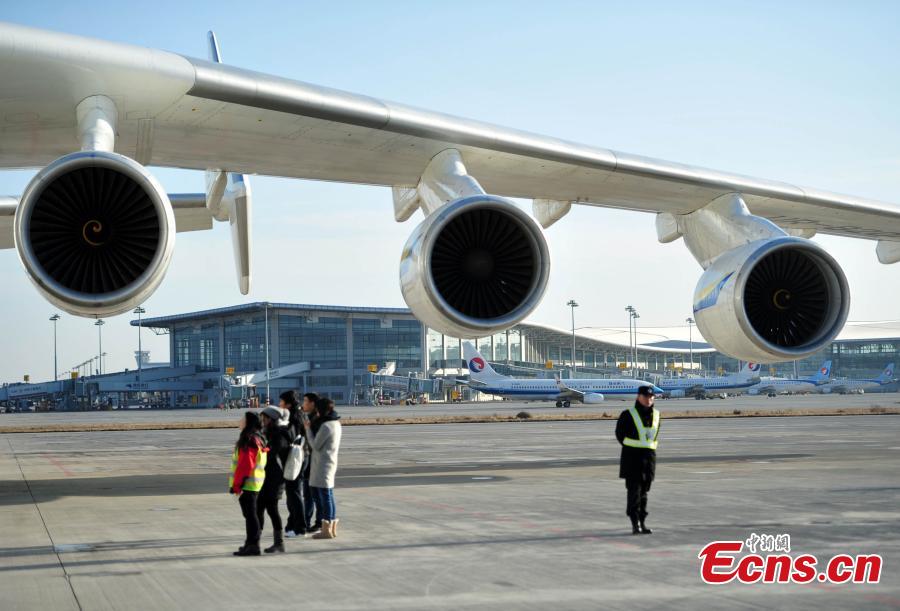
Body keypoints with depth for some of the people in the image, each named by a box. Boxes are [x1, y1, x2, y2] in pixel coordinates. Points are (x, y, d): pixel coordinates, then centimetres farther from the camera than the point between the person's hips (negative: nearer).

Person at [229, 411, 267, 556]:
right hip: (254, 484, 10)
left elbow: (245, 465, -22)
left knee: (250, 514, -6)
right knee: (251, 513, 16)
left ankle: (253, 545, -4)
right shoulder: (258, 439, 14)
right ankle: (251, 543, 24)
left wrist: (237, 485, -18)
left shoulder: (248, 441, -17)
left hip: (247, 484, -10)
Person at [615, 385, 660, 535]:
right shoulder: (628, 415, -7)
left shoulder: (656, 415, 9)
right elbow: (619, 434, 3)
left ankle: (642, 522, 15)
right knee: (634, 490, -8)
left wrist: (647, 448, 9)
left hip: (649, 455, 5)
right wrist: (631, 448, 5)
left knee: (644, 491, 10)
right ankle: (635, 524, -10)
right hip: (632, 456, -5)